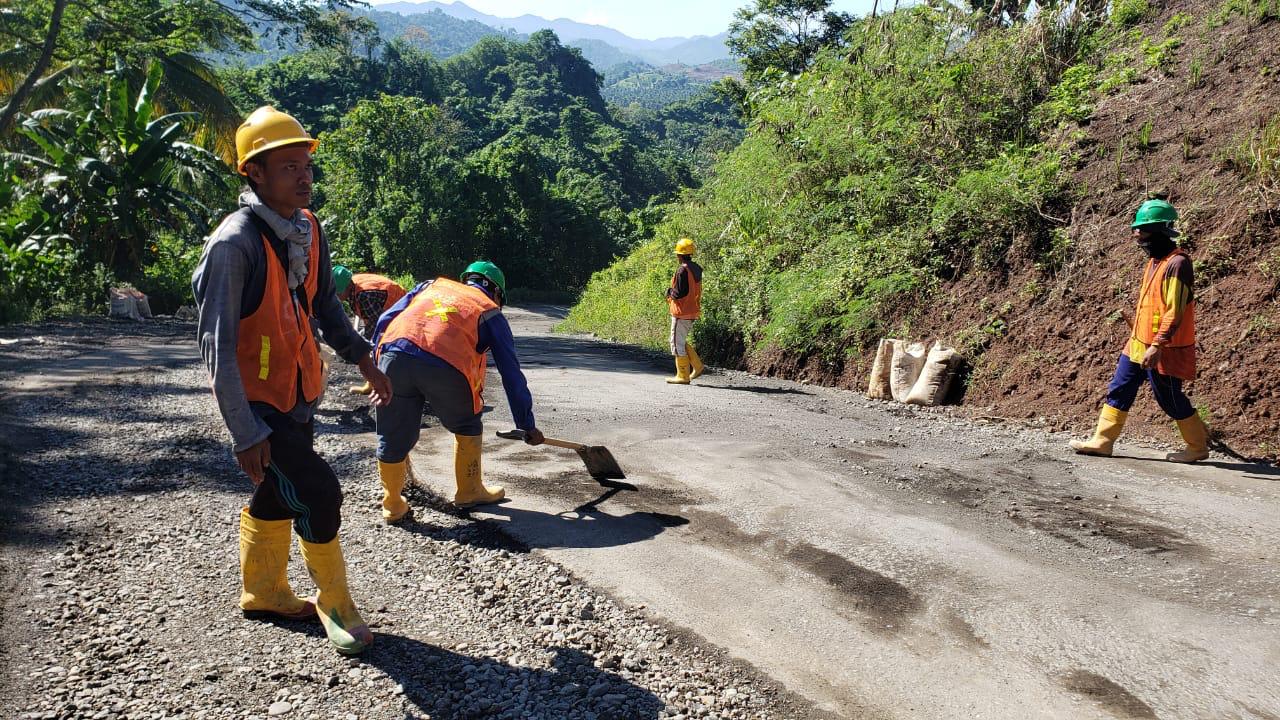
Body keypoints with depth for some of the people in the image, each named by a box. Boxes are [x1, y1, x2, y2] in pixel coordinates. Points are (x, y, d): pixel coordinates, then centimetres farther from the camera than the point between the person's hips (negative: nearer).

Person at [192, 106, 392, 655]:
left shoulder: (307, 228, 0)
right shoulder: (235, 244, -24)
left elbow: (324, 302, 16)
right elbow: (217, 347, -25)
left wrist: (363, 361, 13)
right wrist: (245, 435, -26)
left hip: (298, 394, 8)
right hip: (257, 402, -7)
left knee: (276, 496, 20)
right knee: (319, 494, -10)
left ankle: (265, 595, 40)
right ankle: (335, 604, 12)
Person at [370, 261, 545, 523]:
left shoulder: (432, 285, 32)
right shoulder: (490, 312, 24)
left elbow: (385, 320, 23)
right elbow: (512, 374, 24)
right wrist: (527, 425, 29)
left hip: (393, 357, 3)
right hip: (445, 367, -3)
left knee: (393, 436, 18)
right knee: (467, 426, 24)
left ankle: (393, 505, 31)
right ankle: (469, 491, 35)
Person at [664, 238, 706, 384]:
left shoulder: (683, 270, -18)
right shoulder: (696, 269, 10)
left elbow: (679, 294, -21)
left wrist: (669, 291, -2)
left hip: (682, 312, -9)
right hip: (693, 312, 9)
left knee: (677, 343, 0)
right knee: (682, 341, 20)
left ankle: (683, 376, 4)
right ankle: (697, 367, 16)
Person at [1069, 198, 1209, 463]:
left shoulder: (1176, 264, -19)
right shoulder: (1155, 260, 11)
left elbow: (1174, 312, -24)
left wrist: (1157, 346, -28)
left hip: (1161, 350, -9)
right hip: (1139, 344, 9)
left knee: (1170, 399, 3)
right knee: (1119, 391, 9)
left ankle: (1198, 447, 21)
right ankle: (1102, 441, 15)